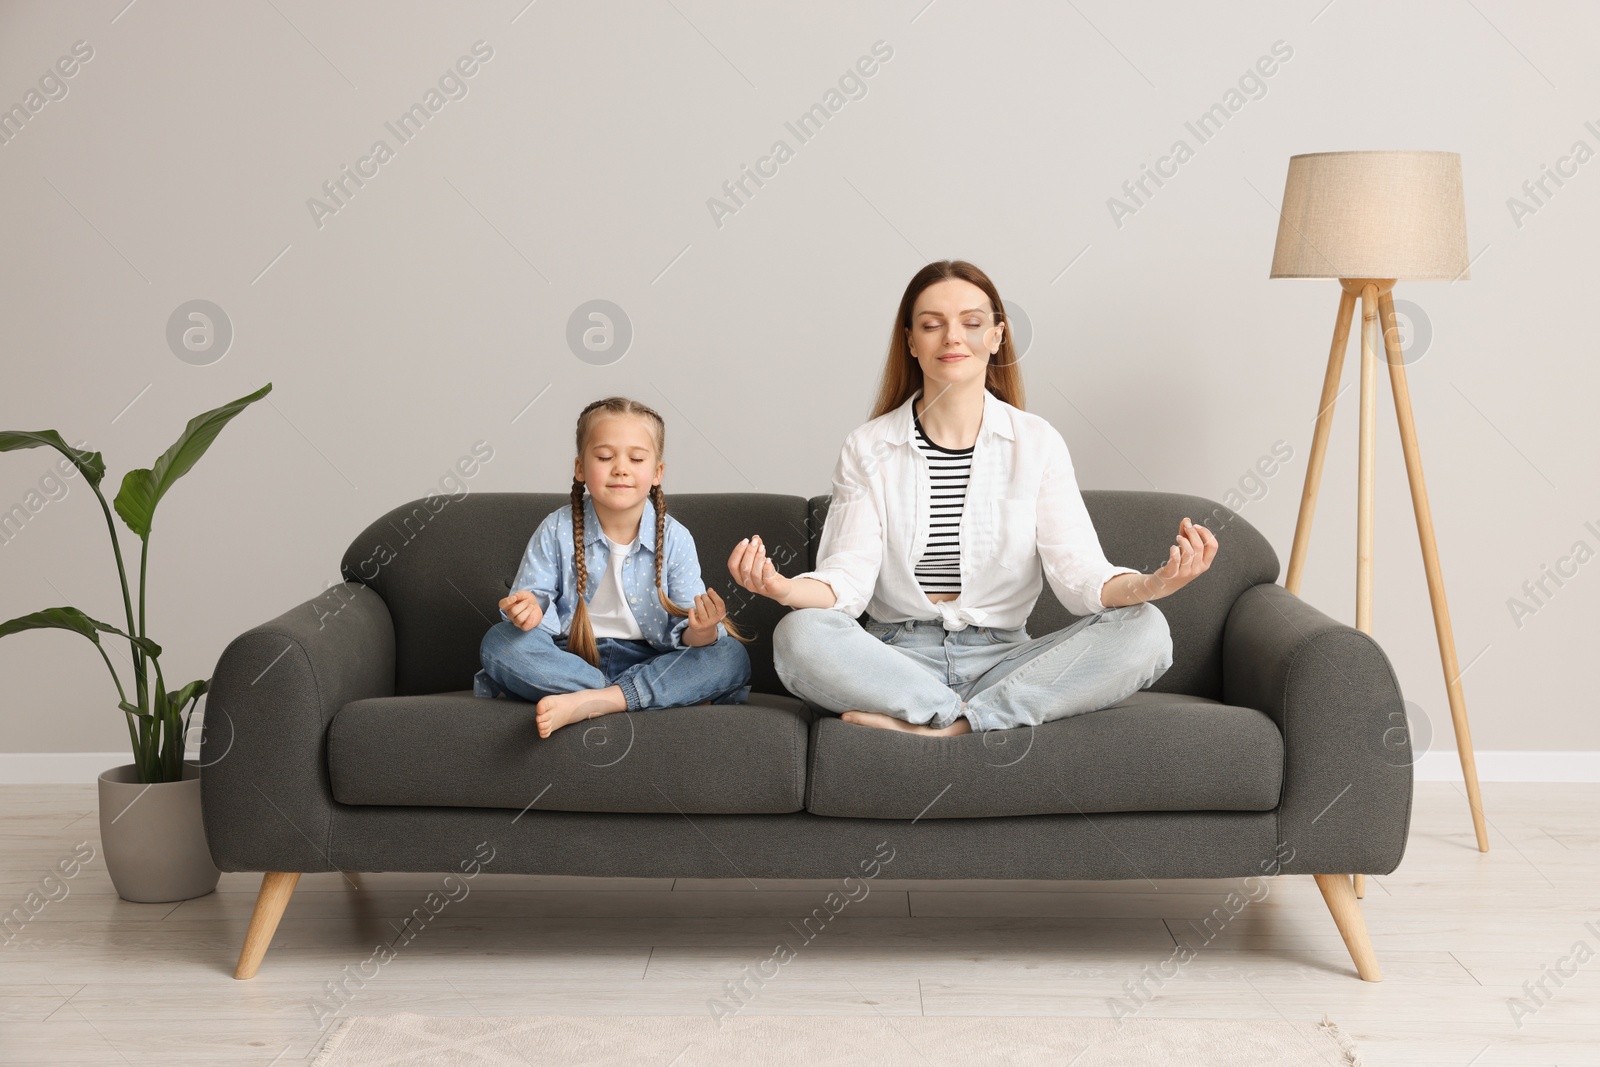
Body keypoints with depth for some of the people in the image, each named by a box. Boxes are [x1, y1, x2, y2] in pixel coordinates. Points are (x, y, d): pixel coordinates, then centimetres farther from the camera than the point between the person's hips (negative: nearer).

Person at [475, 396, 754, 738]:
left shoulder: (674, 538, -5)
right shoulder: (557, 530, -5)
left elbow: (684, 633, -8)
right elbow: (537, 593, -3)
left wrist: (701, 631, -32)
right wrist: (532, 608, -28)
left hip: (648, 663, 0)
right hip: (571, 658, 1)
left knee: (732, 657, -23)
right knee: (498, 642, -27)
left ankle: (593, 702, -33)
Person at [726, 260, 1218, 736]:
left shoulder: (1037, 443, 5)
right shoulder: (867, 448, 4)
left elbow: (1079, 572, -5)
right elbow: (849, 577, -7)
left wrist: (1151, 584, -28)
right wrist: (784, 588, -30)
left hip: (1002, 658, 2)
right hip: (899, 656, -1)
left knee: (1144, 630, -25)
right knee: (798, 635, -32)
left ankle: (952, 723, -26)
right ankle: (968, 716, -22)